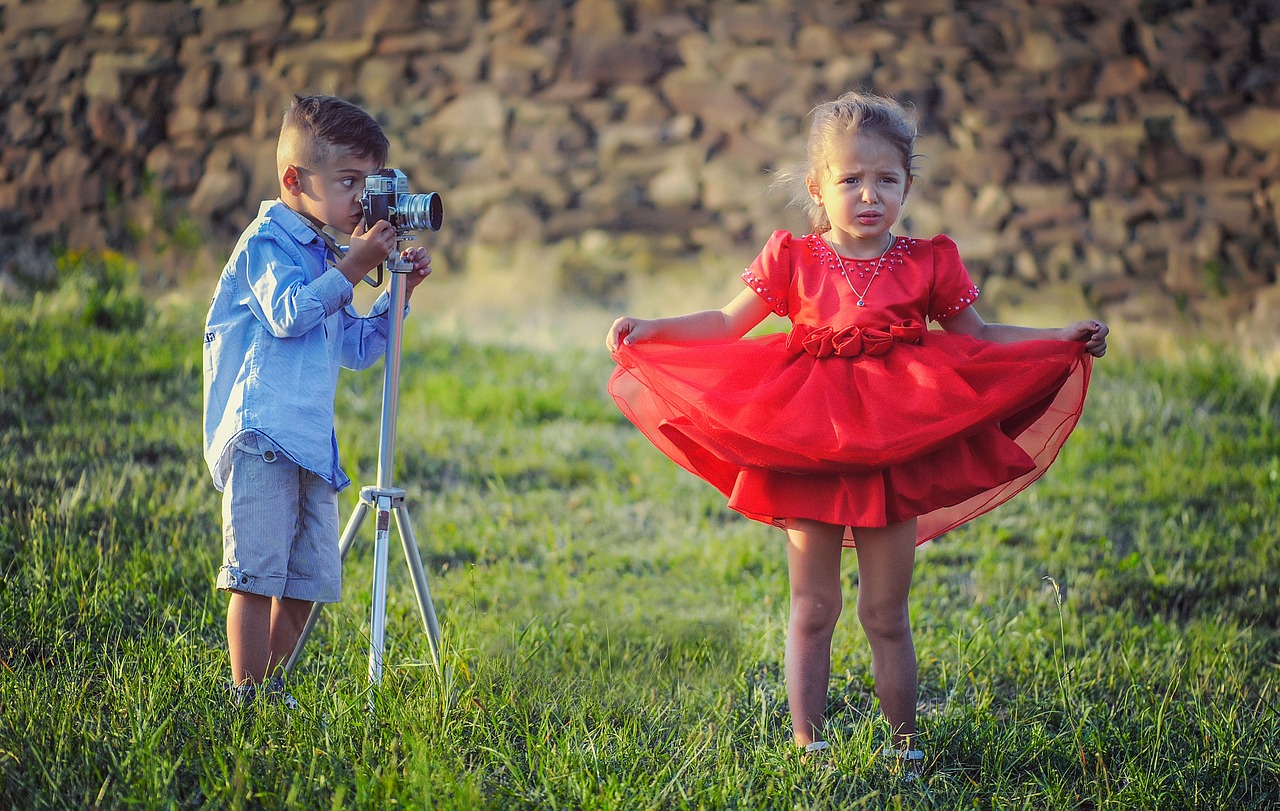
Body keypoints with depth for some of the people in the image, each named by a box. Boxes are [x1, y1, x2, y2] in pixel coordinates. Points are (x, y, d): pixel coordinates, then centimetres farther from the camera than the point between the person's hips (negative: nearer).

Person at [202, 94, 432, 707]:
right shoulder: (267, 242, -3)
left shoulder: (325, 259, 23)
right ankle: (247, 697, -7)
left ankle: (269, 684, 19)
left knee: (310, 579, 8)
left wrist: (400, 289, 16)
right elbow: (287, 314, -20)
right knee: (257, 573, -10)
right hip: (260, 435, -9)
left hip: (311, 444, 9)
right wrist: (353, 267, -17)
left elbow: (357, 349, 27)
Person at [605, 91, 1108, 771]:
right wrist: (651, 329, -6)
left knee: (887, 614, 7)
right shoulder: (793, 262, 1)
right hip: (806, 452, 0)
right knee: (812, 609, 7)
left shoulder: (928, 265, 3)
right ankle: (807, 744, 15)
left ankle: (903, 745, 18)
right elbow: (726, 325, 7)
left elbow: (979, 338, 12)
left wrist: (1064, 337, 3)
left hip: (895, 453, 0)